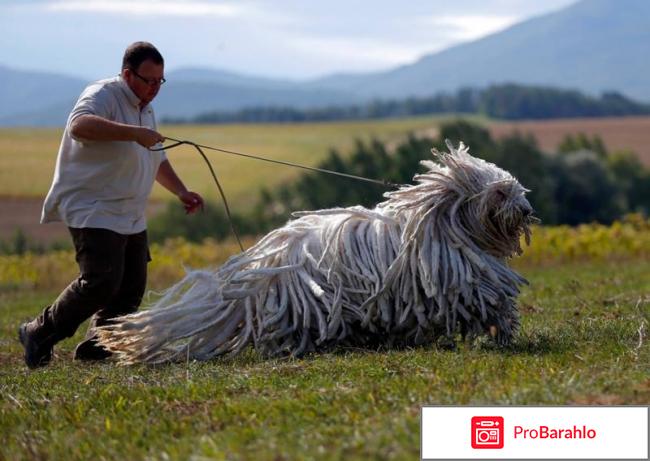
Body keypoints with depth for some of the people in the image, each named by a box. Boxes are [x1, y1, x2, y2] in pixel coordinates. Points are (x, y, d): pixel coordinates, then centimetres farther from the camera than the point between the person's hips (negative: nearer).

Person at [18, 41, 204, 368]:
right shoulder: (103, 96, -12)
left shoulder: (145, 110, 19)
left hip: (131, 218, 10)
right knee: (101, 282, -20)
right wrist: (134, 132, -39)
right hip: (94, 212, -10)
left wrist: (181, 191, 20)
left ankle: (95, 348, 13)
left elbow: (157, 160, 33)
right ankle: (39, 335, -7)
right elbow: (80, 125, -35)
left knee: (131, 289, 3)